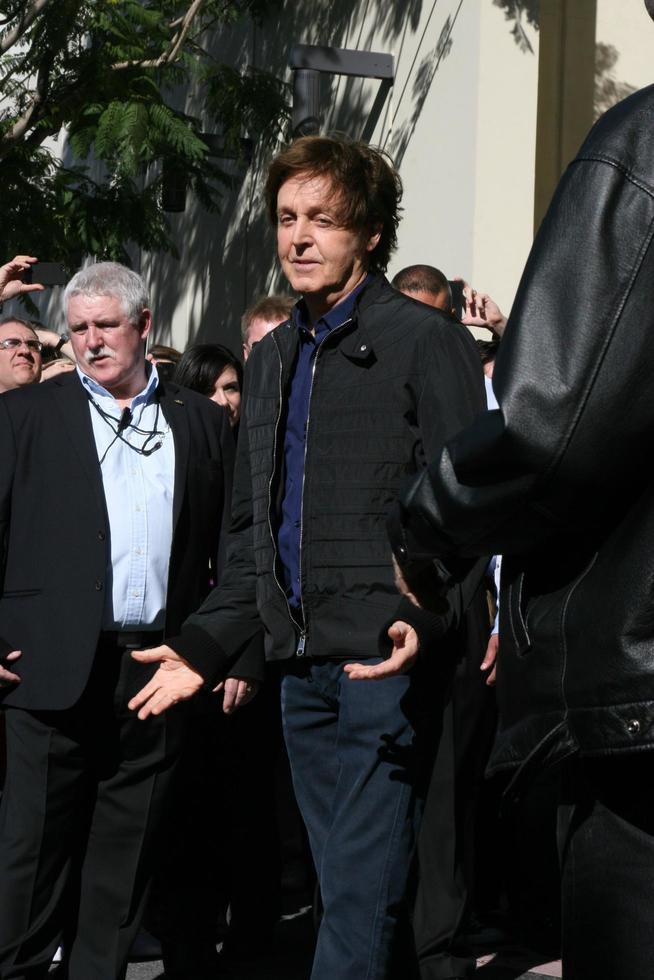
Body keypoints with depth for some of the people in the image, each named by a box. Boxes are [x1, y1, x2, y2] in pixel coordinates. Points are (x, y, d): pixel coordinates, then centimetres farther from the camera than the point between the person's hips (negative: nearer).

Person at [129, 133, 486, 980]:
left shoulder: (424, 341, -3)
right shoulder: (271, 360, 19)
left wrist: (428, 620, -24)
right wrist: (202, 643, 15)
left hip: (385, 659, -7)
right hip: (300, 666, 7)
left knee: (361, 895, -10)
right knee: (353, 889, 10)